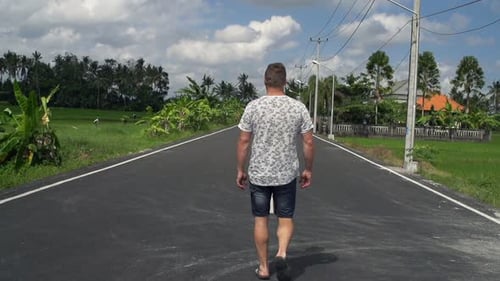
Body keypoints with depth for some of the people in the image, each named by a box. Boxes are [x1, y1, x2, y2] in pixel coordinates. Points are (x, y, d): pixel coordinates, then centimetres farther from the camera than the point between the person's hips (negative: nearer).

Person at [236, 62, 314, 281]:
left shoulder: (253, 106, -7)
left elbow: (243, 142, -5)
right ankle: (282, 254, -9)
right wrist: (308, 170, 9)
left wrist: (240, 170, 5)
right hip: (287, 174, 1)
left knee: (260, 220, 11)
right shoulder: (298, 107, -4)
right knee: (285, 218, 14)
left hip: (258, 174, 0)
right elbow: (309, 143, -3)